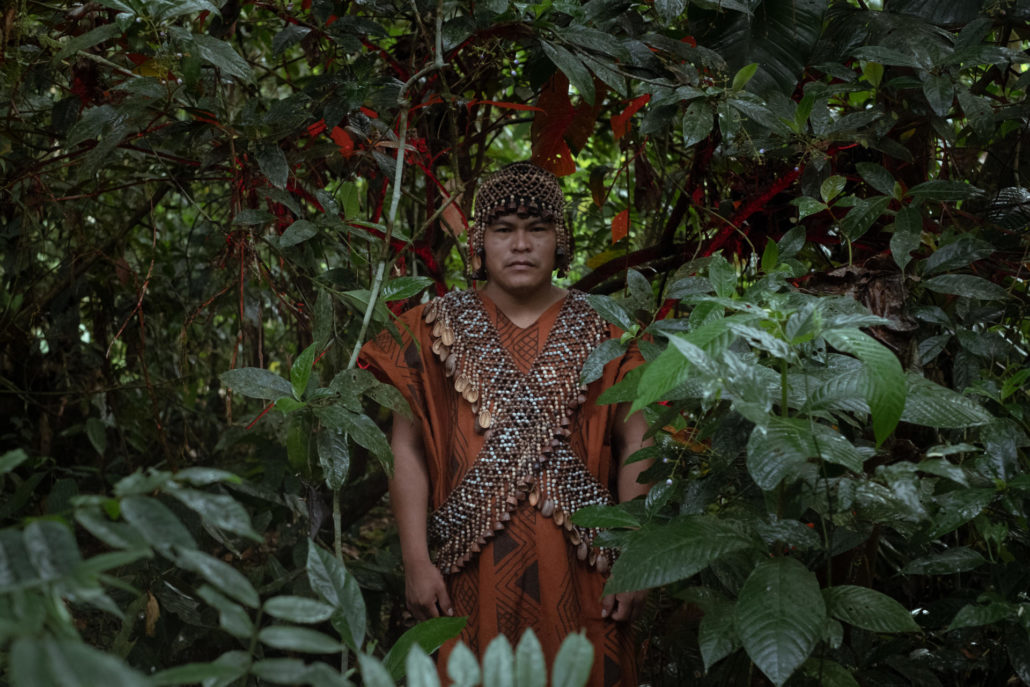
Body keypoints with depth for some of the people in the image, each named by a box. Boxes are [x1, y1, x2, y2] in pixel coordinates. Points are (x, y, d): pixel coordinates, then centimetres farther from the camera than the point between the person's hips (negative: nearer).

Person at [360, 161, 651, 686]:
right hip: (471, 566, 0)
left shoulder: (600, 333, 6)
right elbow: (407, 449, 2)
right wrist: (416, 561, -6)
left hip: (578, 564, 1)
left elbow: (634, 446, 3)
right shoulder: (438, 328, 6)